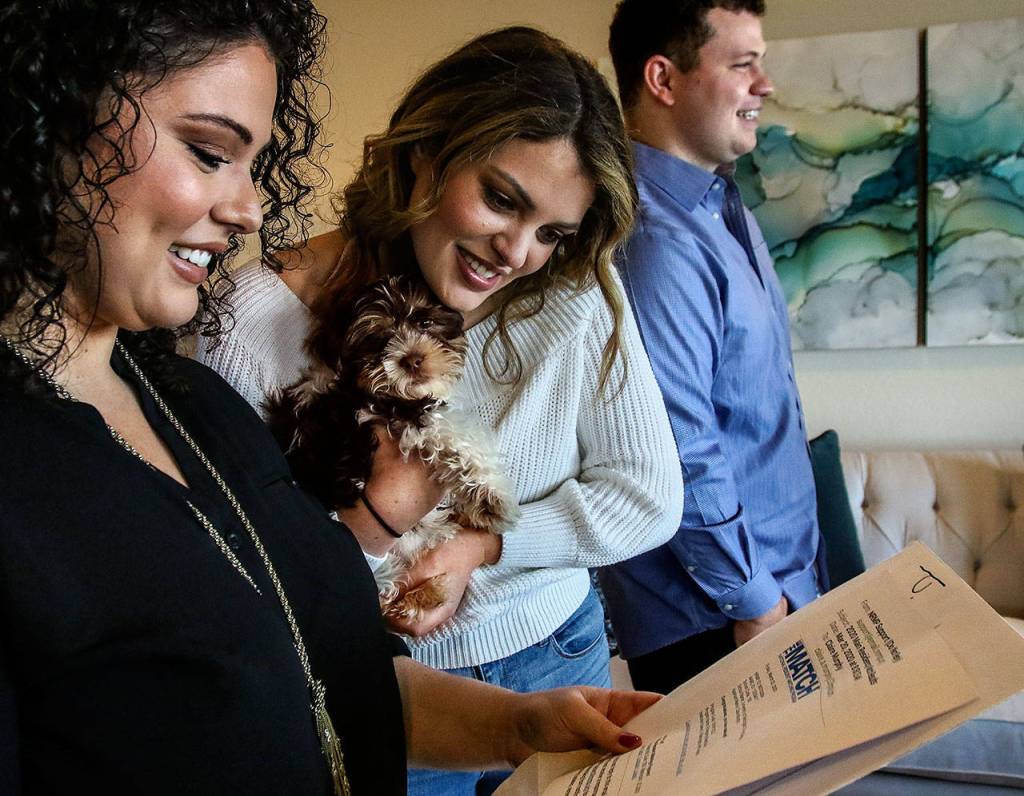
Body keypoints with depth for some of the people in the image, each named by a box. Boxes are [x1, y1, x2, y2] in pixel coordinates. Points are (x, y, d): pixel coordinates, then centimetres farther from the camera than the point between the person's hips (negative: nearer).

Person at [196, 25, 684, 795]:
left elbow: (649, 497, -11)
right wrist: (350, 532, -29)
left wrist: (483, 546, -20)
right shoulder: (256, 319, -21)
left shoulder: (577, 294, -16)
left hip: (560, 667, 3)